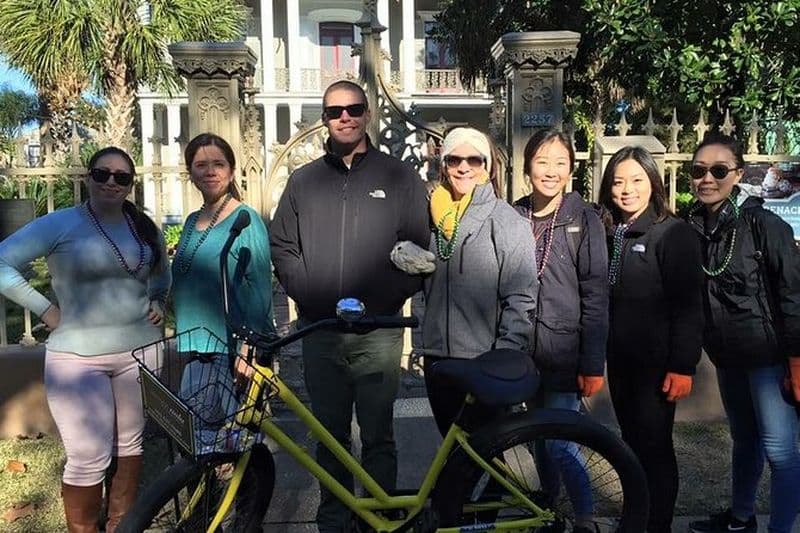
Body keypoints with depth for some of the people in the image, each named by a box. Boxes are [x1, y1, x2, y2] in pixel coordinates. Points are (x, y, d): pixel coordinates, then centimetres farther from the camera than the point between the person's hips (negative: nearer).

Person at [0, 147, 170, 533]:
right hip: (78, 358, -4)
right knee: (89, 460, -3)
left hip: (140, 350, 5)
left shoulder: (145, 227, 9)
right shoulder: (60, 224, -6)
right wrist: (45, 309, -11)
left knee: (130, 445, 14)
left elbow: (162, 273, 27)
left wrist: (158, 302, 9)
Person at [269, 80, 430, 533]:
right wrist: (309, 294, -4)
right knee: (330, 436, 11)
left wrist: (383, 299, -11)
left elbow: (417, 248, 0)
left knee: (378, 437, 4)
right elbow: (283, 247, 11)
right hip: (319, 329, 3)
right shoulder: (304, 180, 12)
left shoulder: (398, 176, 5)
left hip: (378, 330, -2)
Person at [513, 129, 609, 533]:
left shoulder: (584, 219, -3)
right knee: (539, 439, 14)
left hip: (563, 354, -4)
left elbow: (596, 296, -6)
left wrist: (593, 364, -11)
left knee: (559, 443, -6)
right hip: (525, 351, 4)